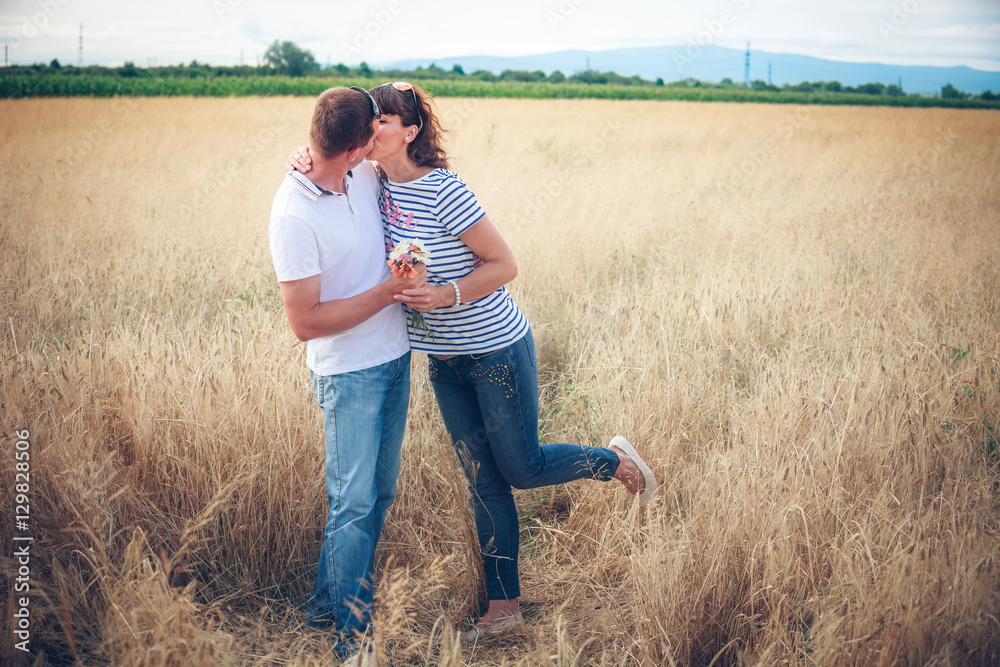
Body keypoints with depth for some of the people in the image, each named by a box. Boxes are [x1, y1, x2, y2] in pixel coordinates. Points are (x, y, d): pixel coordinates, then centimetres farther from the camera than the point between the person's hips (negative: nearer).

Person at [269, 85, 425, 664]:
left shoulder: (364, 175, -1)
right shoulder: (295, 215, -22)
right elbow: (305, 322, -21)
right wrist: (388, 292, -20)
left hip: (394, 356, 8)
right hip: (348, 372, -8)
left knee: (381, 493, 15)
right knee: (354, 501, -1)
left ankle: (327, 605, 31)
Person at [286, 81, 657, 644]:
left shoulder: (442, 191, -22)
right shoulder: (377, 182, -2)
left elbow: (505, 265, -17)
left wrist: (445, 295, -29)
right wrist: (306, 156, -9)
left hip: (497, 349, -7)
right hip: (445, 361, 7)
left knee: (522, 468, 5)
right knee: (484, 481, 12)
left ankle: (615, 460, 32)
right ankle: (504, 607, 22)